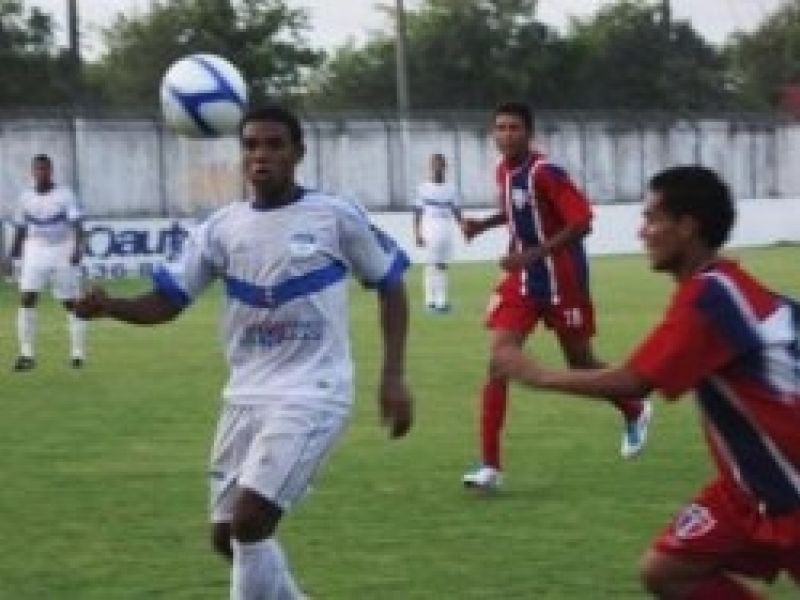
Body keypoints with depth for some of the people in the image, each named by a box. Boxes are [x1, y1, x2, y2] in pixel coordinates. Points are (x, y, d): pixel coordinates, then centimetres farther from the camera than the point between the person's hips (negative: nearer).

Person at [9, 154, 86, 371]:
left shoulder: (64, 195, -8)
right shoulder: (26, 198, 4)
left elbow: (76, 226, -14)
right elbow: (20, 228, 13)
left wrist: (77, 249, -27)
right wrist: (16, 253, 12)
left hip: (63, 254, -3)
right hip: (35, 252, 3)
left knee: (71, 303, 3)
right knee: (27, 299, -11)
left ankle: (78, 353, 12)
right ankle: (26, 353, -9)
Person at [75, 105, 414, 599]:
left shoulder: (336, 217, -5)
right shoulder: (221, 228, 4)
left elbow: (390, 284, 5)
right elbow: (166, 301, 3)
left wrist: (394, 378, -2)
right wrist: (106, 305, -18)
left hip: (312, 396, -5)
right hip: (246, 397, 6)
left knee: (248, 523, -19)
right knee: (228, 535, 9)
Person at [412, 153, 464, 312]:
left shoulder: (450, 190, 9)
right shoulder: (424, 189, 1)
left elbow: (456, 212, 10)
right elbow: (418, 213, 0)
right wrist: (417, 233, -8)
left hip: (446, 231, 3)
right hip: (430, 231, -3)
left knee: (442, 265, 4)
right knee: (430, 265, -5)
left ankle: (442, 300, 5)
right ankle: (430, 300, -3)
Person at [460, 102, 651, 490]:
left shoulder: (544, 173, -21)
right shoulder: (504, 170, 3)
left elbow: (582, 222, -24)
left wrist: (534, 254, -30)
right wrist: (485, 224, 5)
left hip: (562, 282, -6)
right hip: (521, 281, 6)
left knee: (580, 364, 11)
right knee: (498, 361, -10)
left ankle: (635, 412, 43)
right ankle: (490, 465, -9)